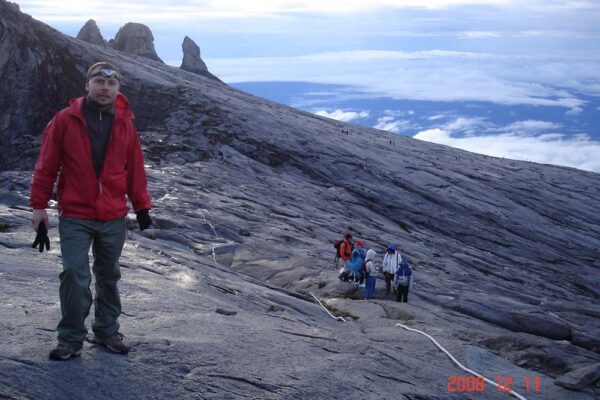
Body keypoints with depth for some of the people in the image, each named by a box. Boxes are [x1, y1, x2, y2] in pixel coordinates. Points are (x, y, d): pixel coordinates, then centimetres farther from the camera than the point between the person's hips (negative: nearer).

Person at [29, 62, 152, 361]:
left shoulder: (125, 124, 3)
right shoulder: (65, 120, -5)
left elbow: (135, 169, 7)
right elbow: (46, 165, -4)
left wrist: (141, 206, 7)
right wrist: (39, 205, -5)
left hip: (114, 218, 3)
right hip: (75, 217, -3)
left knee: (109, 276, 14)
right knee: (75, 275, -7)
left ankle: (107, 331, 28)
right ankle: (70, 340, 6)